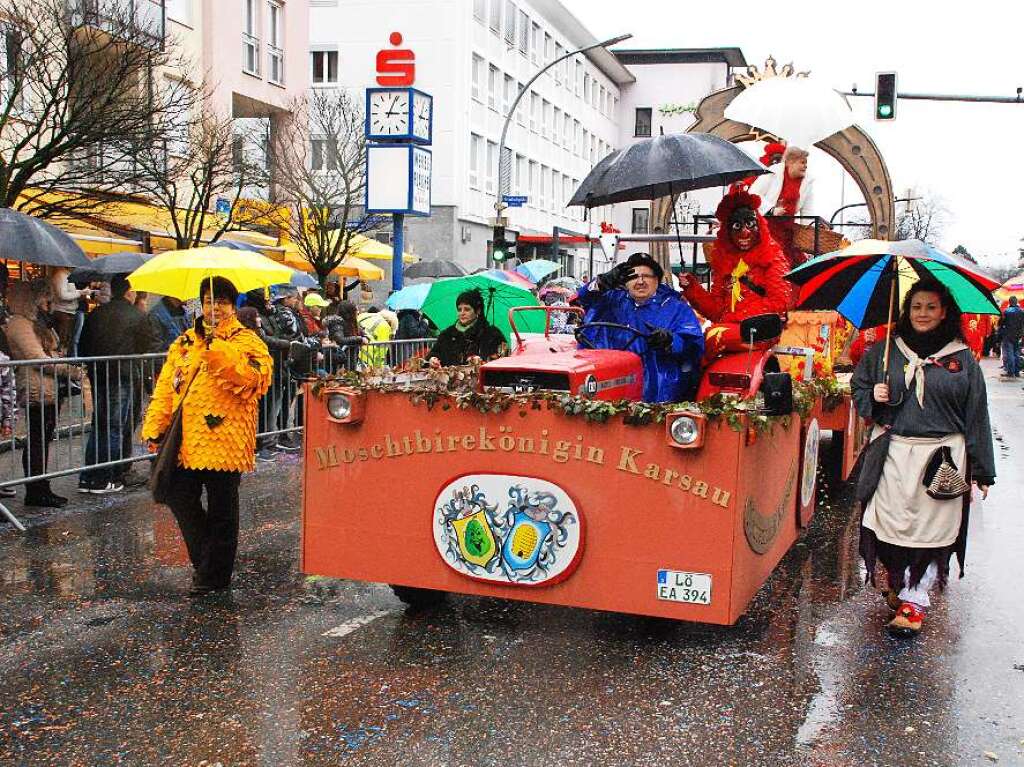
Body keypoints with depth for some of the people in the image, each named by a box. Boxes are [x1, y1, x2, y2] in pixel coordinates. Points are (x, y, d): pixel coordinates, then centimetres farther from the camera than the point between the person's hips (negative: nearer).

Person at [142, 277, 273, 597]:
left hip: (223, 440, -5)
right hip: (185, 440, 5)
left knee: (220, 510, 3)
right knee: (180, 498, 10)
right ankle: (206, 561, 29)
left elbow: (255, 378, -20)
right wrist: (155, 428, 7)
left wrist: (218, 350, -26)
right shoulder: (184, 342, 14)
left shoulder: (247, 341, -1)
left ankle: (214, 574, 18)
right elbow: (166, 387, 14)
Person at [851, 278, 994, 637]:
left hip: (942, 453, -1)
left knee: (931, 526, 0)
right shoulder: (884, 351, 7)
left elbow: (976, 415, 4)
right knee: (892, 522, 2)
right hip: (893, 451, 1)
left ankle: (914, 600, 9)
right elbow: (858, 384, 19)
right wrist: (872, 396, -6)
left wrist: (981, 471, 2)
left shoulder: (962, 358, 4)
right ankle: (899, 583, 24)